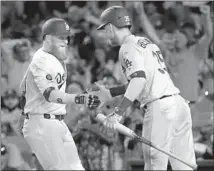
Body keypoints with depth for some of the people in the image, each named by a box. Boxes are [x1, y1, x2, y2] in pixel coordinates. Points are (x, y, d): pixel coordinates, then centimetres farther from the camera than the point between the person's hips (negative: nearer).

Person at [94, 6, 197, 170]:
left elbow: (139, 79, -20)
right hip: (179, 103, 8)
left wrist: (118, 112, -25)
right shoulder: (146, 42, 23)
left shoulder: (128, 47, -3)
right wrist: (110, 93, 31)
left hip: (160, 107, -8)